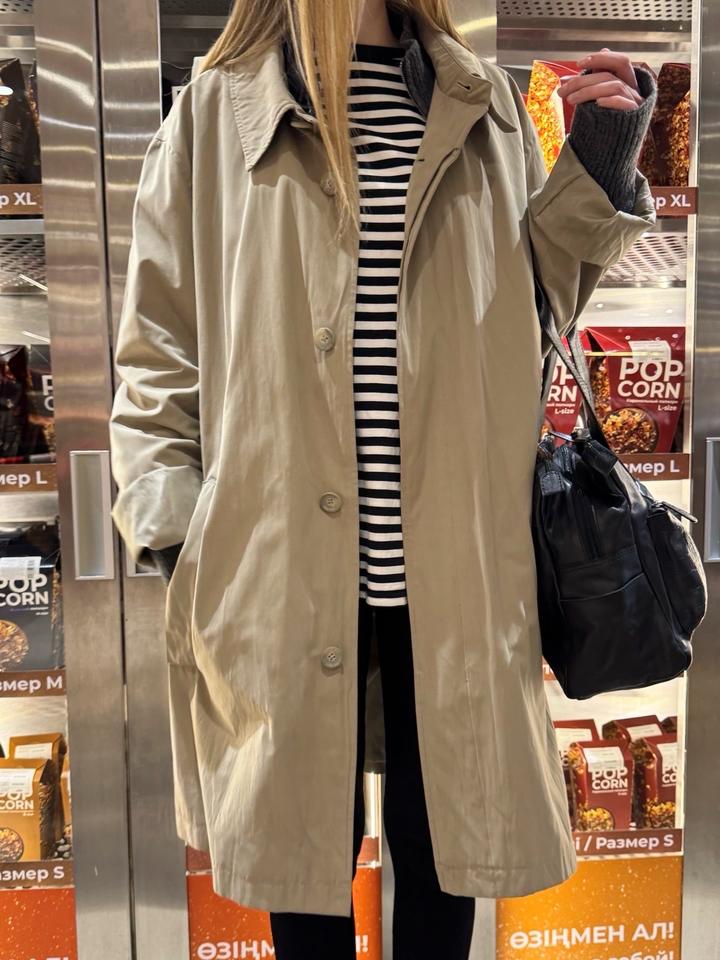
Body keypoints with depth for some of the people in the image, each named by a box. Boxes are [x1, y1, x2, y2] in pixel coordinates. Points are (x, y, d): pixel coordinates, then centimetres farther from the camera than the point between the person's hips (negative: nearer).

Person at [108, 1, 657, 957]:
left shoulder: (489, 107, 10)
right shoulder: (215, 114, 3)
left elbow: (536, 301, 16)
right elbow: (157, 345, 4)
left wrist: (599, 176, 3)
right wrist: (172, 538, -4)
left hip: (455, 573, 2)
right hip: (284, 576, -2)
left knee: (442, 854, 18)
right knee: (306, 852, 16)